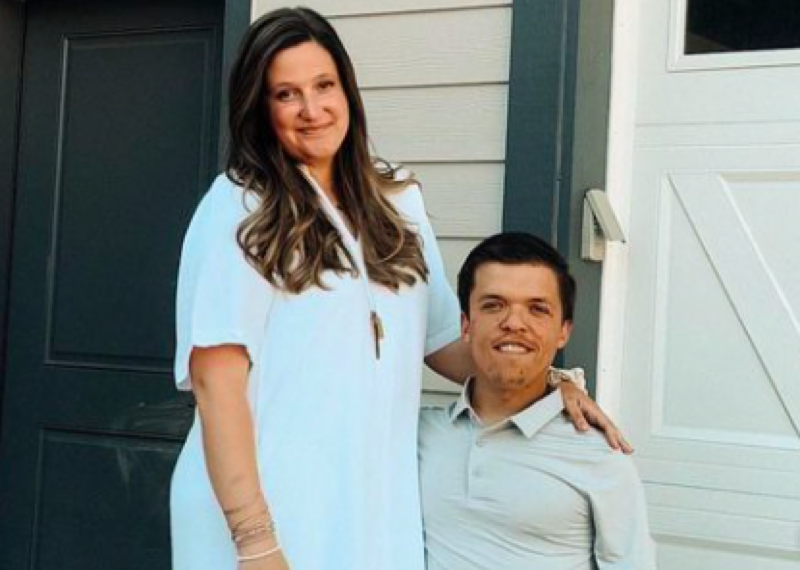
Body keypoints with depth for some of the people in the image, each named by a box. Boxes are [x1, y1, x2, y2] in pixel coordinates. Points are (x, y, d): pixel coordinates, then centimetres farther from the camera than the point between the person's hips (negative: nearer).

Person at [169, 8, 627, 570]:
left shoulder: (397, 201, 9)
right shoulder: (238, 209, -8)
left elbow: (441, 335, 17)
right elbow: (216, 377, -14)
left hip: (377, 509, 5)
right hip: (270, 515, -5)